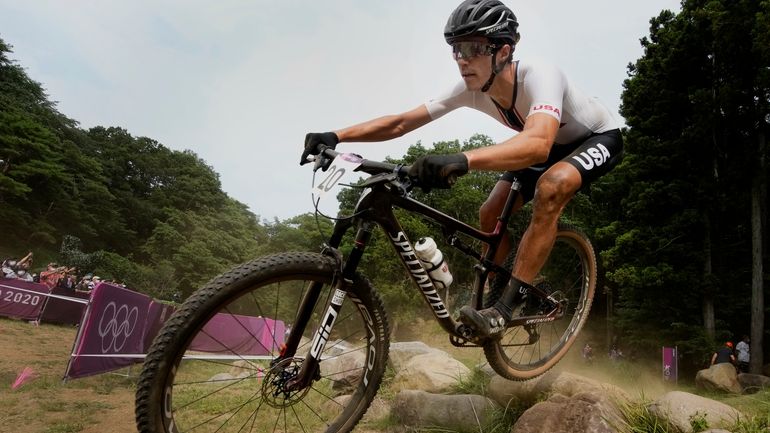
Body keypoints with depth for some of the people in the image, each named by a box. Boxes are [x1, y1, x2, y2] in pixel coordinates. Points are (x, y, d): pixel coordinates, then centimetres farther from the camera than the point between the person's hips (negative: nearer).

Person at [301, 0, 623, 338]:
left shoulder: (539, 76, -37)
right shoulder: (470, 89, -19)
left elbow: (538, 144, -57)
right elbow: (401, 122, -19)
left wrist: (462, 160, -71)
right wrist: (335, 136, -31)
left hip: (599, 138, -6)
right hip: (554, 145, 6)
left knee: (552, 186, -36)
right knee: (491, 213, -7)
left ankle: (504, 309, -29)